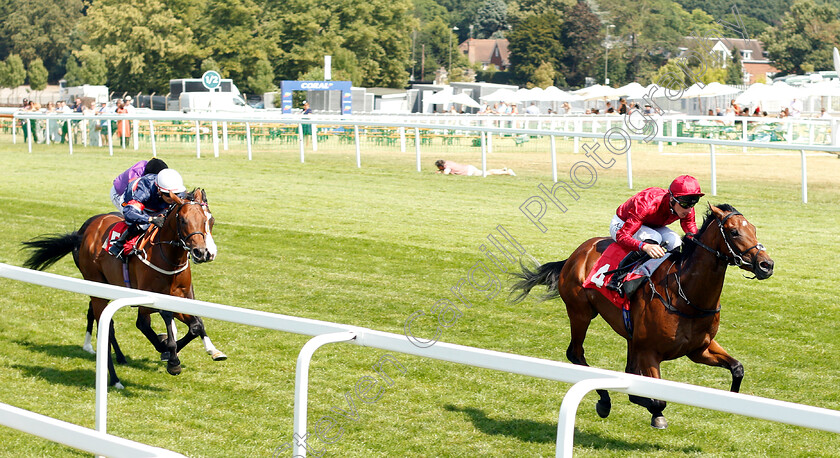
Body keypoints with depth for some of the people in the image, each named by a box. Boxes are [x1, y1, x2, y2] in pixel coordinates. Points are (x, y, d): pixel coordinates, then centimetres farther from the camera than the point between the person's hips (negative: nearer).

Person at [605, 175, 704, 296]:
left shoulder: (687, 209, -22)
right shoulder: (647, 204, -41)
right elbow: (622, 236, -44)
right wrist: (645, 247, -63)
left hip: (651, 227, 6)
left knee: (674, 241, -24)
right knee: (653, 238, -35)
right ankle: (618, 277, -26)